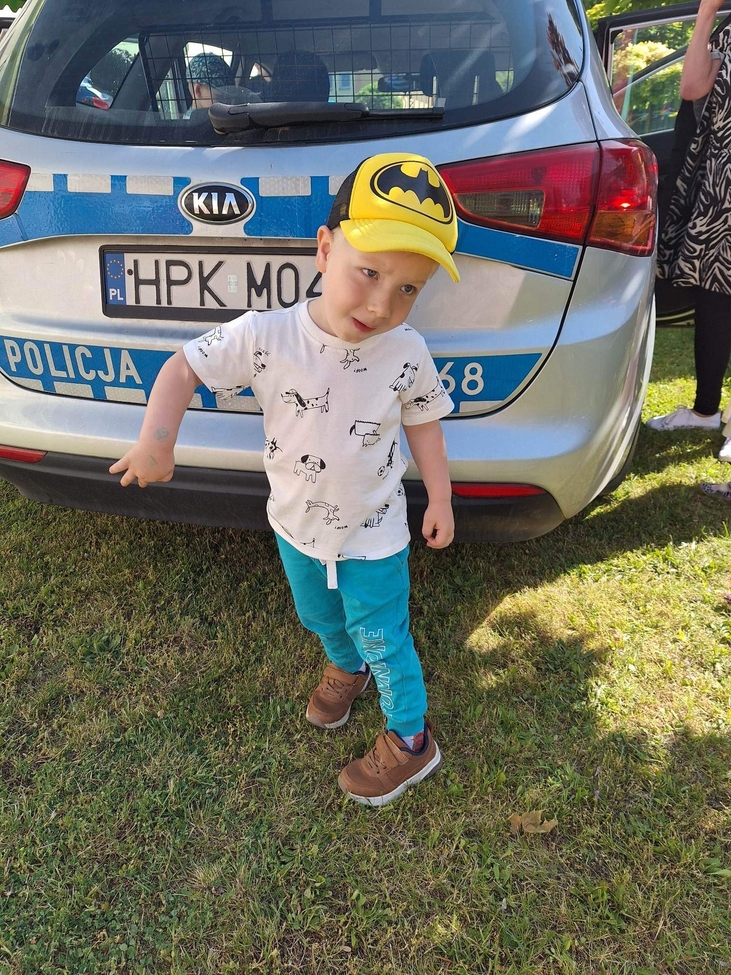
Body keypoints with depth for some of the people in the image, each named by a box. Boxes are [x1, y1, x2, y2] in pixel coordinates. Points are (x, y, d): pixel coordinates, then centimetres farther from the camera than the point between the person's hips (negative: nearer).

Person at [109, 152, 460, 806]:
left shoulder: (407, 353, -21)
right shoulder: (265, 336, -24)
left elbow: (423, 423, -4)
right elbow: (185, 367, -14)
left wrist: (440, 499, 2)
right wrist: (156, 438, -28)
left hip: (373, 535, -2)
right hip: (296, 524, 3)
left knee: (382, 640, 12)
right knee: (319, 617, 28)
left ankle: (410, 741, 36)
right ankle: (347, 668, 62)